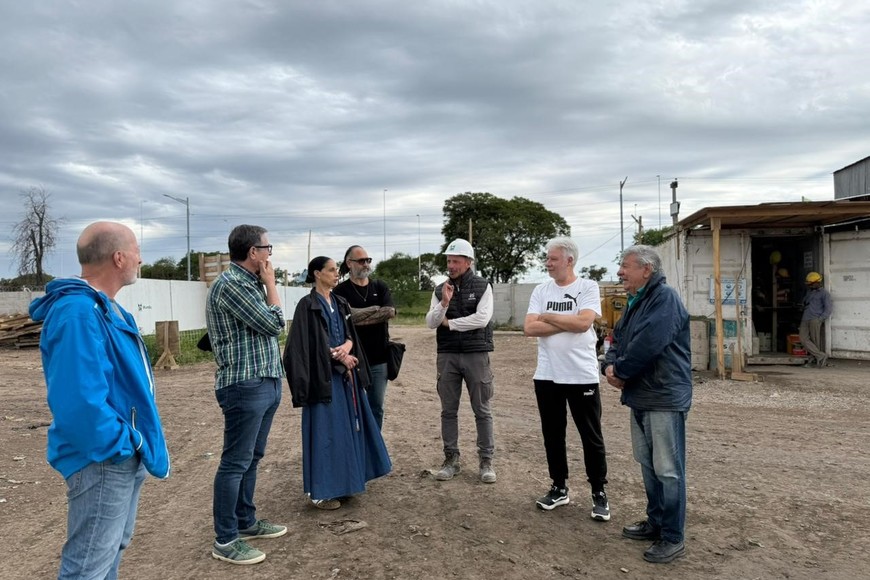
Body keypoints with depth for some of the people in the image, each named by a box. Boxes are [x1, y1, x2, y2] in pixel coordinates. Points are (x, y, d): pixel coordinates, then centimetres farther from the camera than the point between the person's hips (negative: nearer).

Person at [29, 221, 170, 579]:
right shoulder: (78, 312, -24)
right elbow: (79, 402, -33)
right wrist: (124, 443, -21)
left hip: (125, 457, 10)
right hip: (104, 462, -10)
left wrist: (133, 442, 14)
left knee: (113, 549, 24)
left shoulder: (106, 308, 9)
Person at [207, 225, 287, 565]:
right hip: (245, 386, -10)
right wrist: (271, 283, -6)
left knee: (252, 458, 17)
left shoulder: (249, 283, 14)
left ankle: (246, 522, 30)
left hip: (265, 383, 10)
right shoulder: (230, 284, -16)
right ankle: (225, 540, 9)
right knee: (235, 462, -2)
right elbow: (274, 323, -14)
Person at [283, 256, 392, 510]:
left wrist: (347, 346, -11)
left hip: (346, 374, 8)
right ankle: (320, 491, 7)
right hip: (324, 377, -8)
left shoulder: (340, 303, 12)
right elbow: (306, 345, -15)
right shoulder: (307, 305, -10)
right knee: (325, 431, -3)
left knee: (347, 427, 12)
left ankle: (343, 483, 23)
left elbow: (350, 334, 11)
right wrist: (340, 356, -15)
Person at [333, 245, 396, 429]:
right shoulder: (341, 291, -1)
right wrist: (376, 308, -9)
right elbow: (347, 315, -18)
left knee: (376, 407, 11)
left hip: (378, 358, 4)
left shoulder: (380, 287, 10)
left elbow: (390, 312, -7)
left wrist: (358, 317, -13)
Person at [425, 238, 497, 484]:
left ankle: (486, 460, 12)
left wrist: (449, 322, -8)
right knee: (449, 410, 8)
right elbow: (430, 322, 0)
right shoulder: (440, 289, 8)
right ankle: (451, 459, 19)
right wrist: (444, 303, -18)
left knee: (482, 410, 3)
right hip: (447, 355, 3)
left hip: (476, 354, -3)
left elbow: (482, 319, -15)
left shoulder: (483, 287, -2)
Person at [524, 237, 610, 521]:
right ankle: (559, 488, 29)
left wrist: (547, 317, -9)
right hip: (546, 376, 4)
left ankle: (599, 493, 22)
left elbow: (583, 323, -20)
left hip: (582, 376, -4)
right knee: (553, 434, 13)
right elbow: (529, 328, -6)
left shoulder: (588, 287, -4)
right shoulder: (541, 291, 6)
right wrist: (568, 323, -12)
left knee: (591, 438, 7)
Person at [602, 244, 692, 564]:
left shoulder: (665, 297, -16)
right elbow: (619, 339, 15)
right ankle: (655, 522, 32)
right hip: (640, 396, 10)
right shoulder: (635, 302, 15)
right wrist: (609, 365, -6)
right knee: (648, 465, 18)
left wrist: (621, 371, -12)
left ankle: (673, 539, 10)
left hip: (665, 398, -9)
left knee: (668, 470, 0)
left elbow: (647, 345, -26)